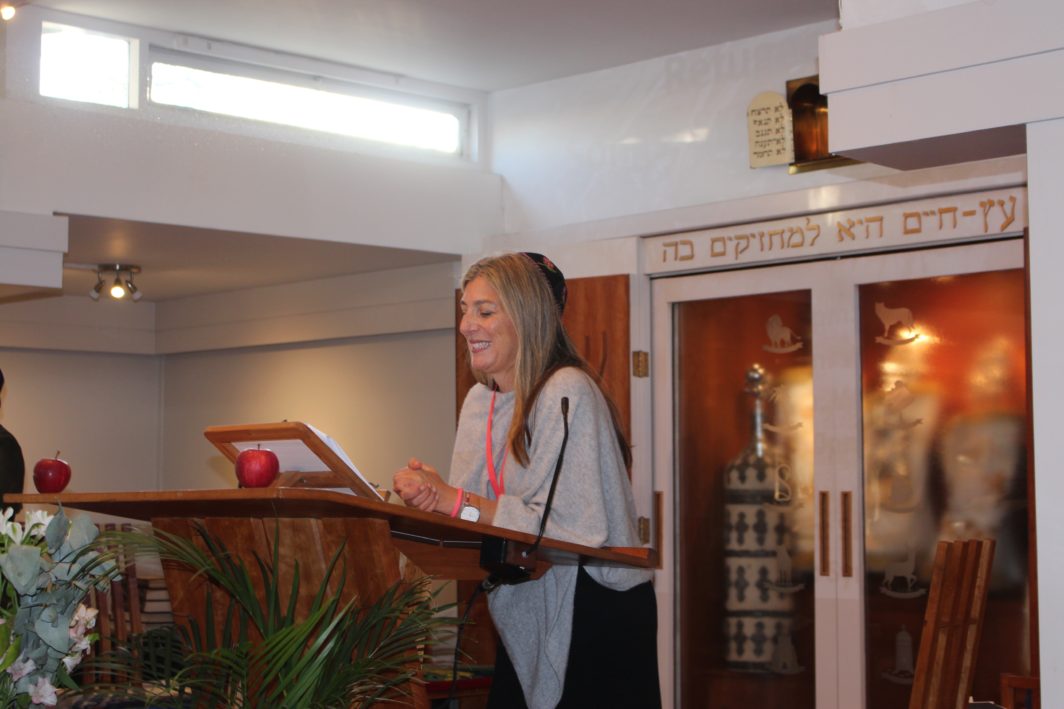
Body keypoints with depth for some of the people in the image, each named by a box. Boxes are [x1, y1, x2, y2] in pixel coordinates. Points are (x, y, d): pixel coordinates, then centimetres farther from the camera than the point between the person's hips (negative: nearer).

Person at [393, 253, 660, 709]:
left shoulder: (567, 392, -18)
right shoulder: (479, 400, 7)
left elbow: (571, 526, -24)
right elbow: (472, 508, 5)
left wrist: (457, 501, -25)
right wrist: (429, 497, -17)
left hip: (595, 610, -7)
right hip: (525, 616, 7)